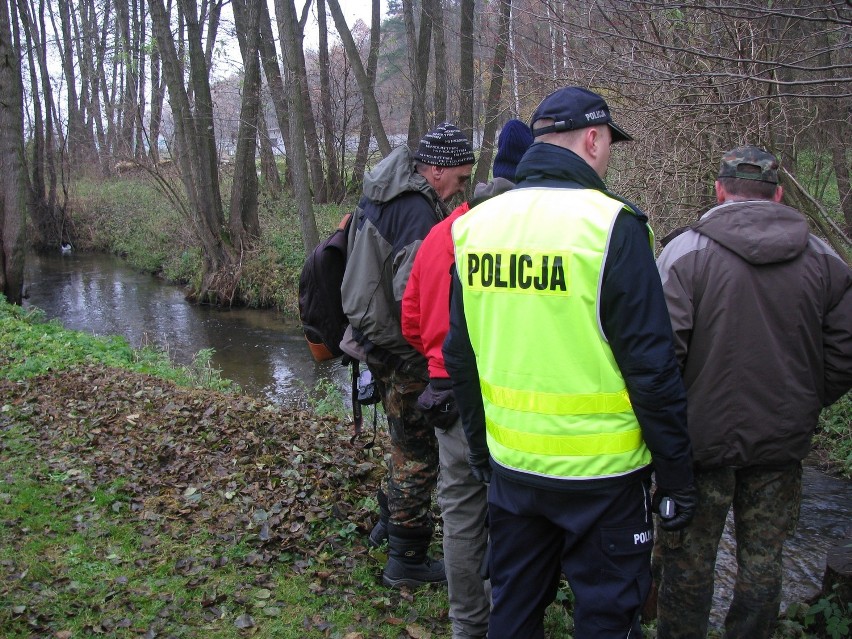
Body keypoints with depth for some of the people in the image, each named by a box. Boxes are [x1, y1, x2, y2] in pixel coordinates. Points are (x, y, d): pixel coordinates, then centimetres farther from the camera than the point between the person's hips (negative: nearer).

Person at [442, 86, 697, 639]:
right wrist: (678, 477, -5)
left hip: (510, 466, 5)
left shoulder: (476, 225, 2)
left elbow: (460, 355, 9)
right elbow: (652, 368, -16)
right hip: (599, 470, -5)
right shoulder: (611, 225, -16)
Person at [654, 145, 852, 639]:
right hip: (783, 444, 4)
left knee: (689, 561, 10)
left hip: (703, 437, -3)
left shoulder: (685, 252, -12)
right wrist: (802, 405, 16)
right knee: (763, 560, 17)